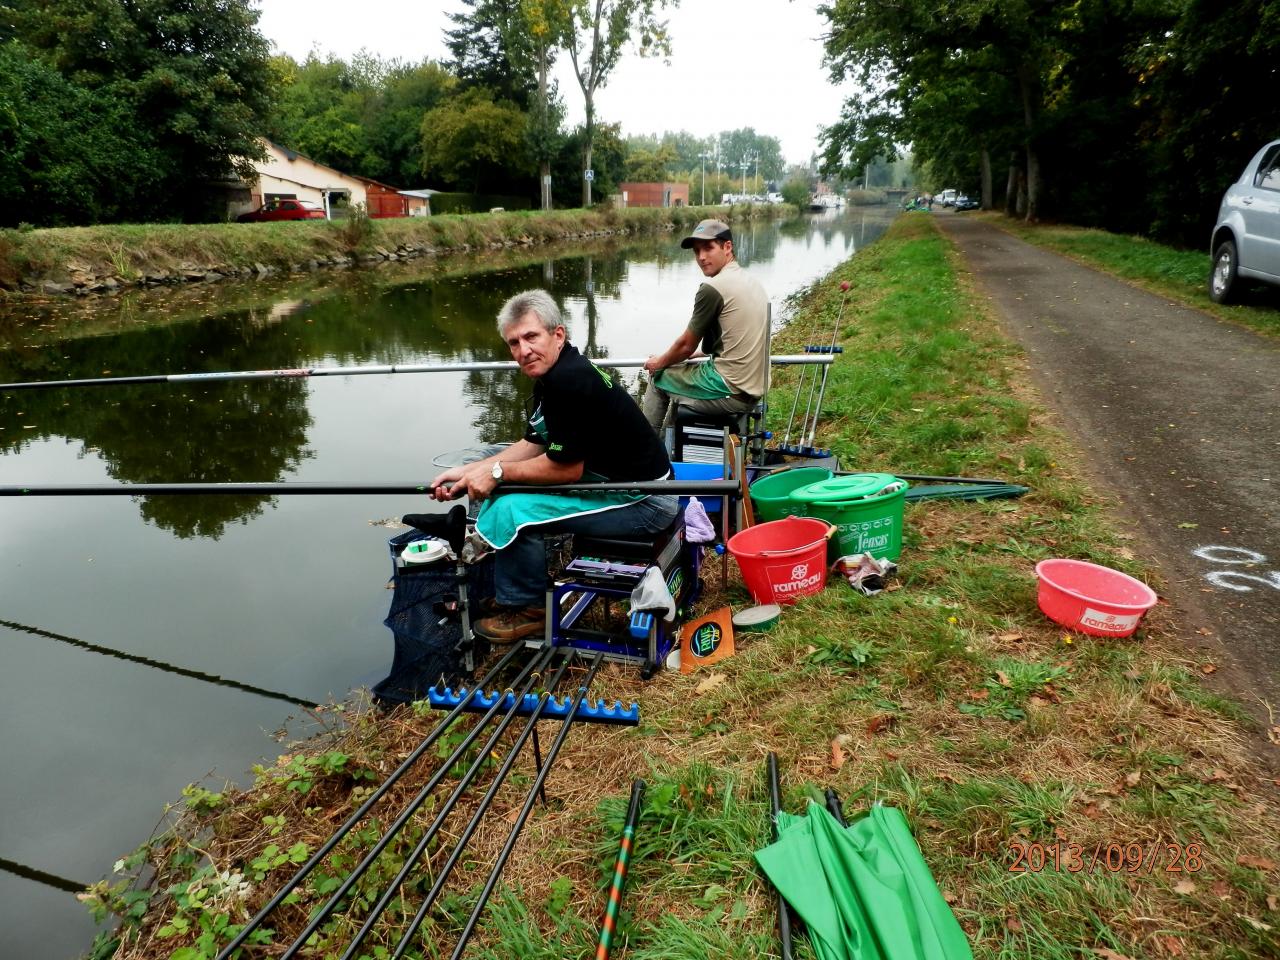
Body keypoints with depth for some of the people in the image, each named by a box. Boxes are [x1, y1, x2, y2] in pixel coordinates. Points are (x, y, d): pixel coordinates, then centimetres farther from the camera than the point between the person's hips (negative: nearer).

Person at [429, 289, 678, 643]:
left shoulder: (570, 381, -24)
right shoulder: (553, 375, 7)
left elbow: (566, 468, -21)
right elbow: (533, 445, 13)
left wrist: (497, 472, -10)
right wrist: (468, 471, 6)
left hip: (644, 502, -10)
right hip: (610, 478, 10)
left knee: (511, 508, -17)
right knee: (501, 488, 14)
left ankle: (527, 607, 6)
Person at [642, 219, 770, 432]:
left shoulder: (712, 288, -15)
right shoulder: (752, 282, 12)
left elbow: (686, 346, -6)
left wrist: (658, 363, 13)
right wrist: (700, 353, 33)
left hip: (730, 392, -9)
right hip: (754, 389, 9)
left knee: (659, 376, 14)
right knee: (679, 371, 30)